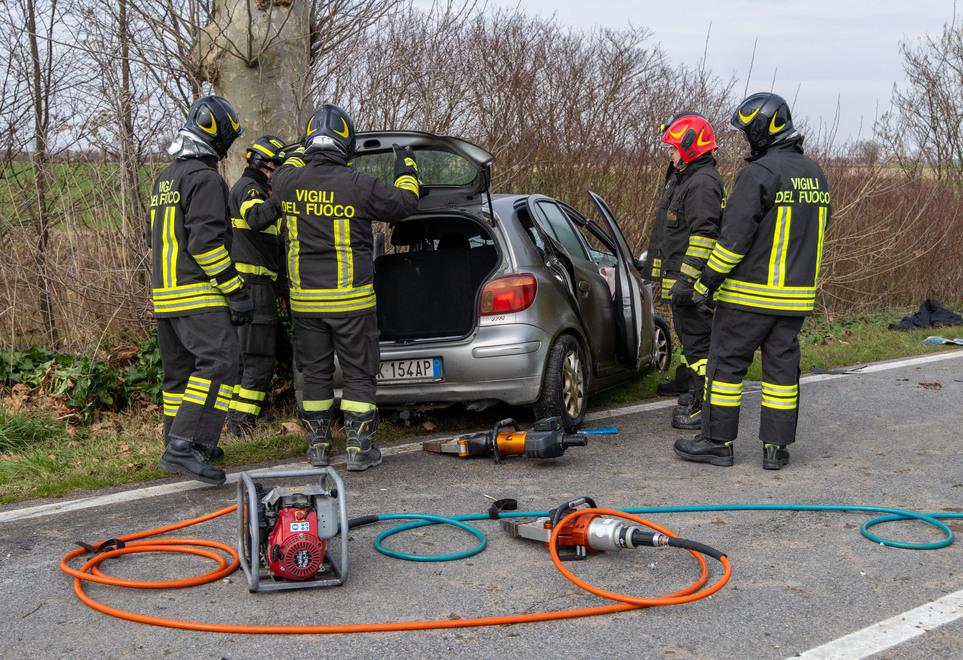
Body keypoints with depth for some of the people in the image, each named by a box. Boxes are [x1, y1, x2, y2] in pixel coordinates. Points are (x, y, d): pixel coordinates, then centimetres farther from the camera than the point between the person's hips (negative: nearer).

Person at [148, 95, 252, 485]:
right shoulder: (204, 178, -12)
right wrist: (237, 291, -19)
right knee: (217, 365, -17)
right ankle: (184, 448, -25)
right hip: (199, 296, -10)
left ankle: (178, 445, 25)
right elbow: (206, 241, -20)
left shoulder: (164, 180, 19)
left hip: (165, 292, 10)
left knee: (181, 372, 16)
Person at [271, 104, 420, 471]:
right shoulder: (359, 185, -13)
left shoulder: (289, 182, -3)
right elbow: (405, 203, 3)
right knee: (358, 375, 6)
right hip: (351, 301, -3)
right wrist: (406, 167, 20)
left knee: (315, 373, 13)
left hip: (305, 299, 4)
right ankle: (359, 448, 5)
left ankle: (318, 447, 19)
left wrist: (308, 151, 38)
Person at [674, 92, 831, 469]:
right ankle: (776, 448, 12)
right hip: (797, 295, 7)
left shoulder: (759, 173, -15)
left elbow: (735, 236, -18)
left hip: (750, 294, -7)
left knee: (726, 363, 3)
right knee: (782, 366, 9)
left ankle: (718, 442, 8)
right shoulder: (815, 174, 12)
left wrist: (706, 282, -11)